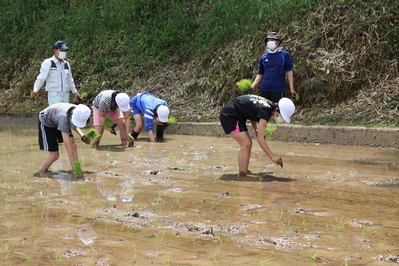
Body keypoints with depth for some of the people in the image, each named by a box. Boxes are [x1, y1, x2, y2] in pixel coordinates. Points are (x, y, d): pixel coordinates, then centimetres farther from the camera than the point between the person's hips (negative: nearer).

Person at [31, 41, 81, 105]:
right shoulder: (48, 63, -2)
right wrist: (35, 90, -23)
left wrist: (75, 92, 34)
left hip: (65, 95, 6)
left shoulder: (66, 64, 16)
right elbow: (41, 78, -9)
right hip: (54, 95, -6)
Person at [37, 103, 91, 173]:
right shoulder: (64, 117, -44)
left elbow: (74, 125, 4)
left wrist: (81, 135, -14)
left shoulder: (79, 111, -24)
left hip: (57, 121, 7)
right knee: (54, 155, -9)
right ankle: (40, 172, 9)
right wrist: (74, 163, -41)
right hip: (46, 123, -7)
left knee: (73, 145, -10)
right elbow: (67, 145, -42)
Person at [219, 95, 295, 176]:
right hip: (229, 114, -10)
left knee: (248, 144, 12)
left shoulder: (269, 104, 1)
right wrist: (272, 156, -31)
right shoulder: (265, 111, -25)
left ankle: (244, 172, 17)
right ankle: (242, 175, -19)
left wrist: (256, 129, 2)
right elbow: (260, 139, -29)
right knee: (246, 144, -17)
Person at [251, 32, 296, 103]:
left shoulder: (285, 55, 2)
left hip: (278, 90, -4)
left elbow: (289, 72, 2)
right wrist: (253, 86, 2)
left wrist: (291, 88, -4)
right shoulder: (263, 57, 12)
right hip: (264, 89, 4)